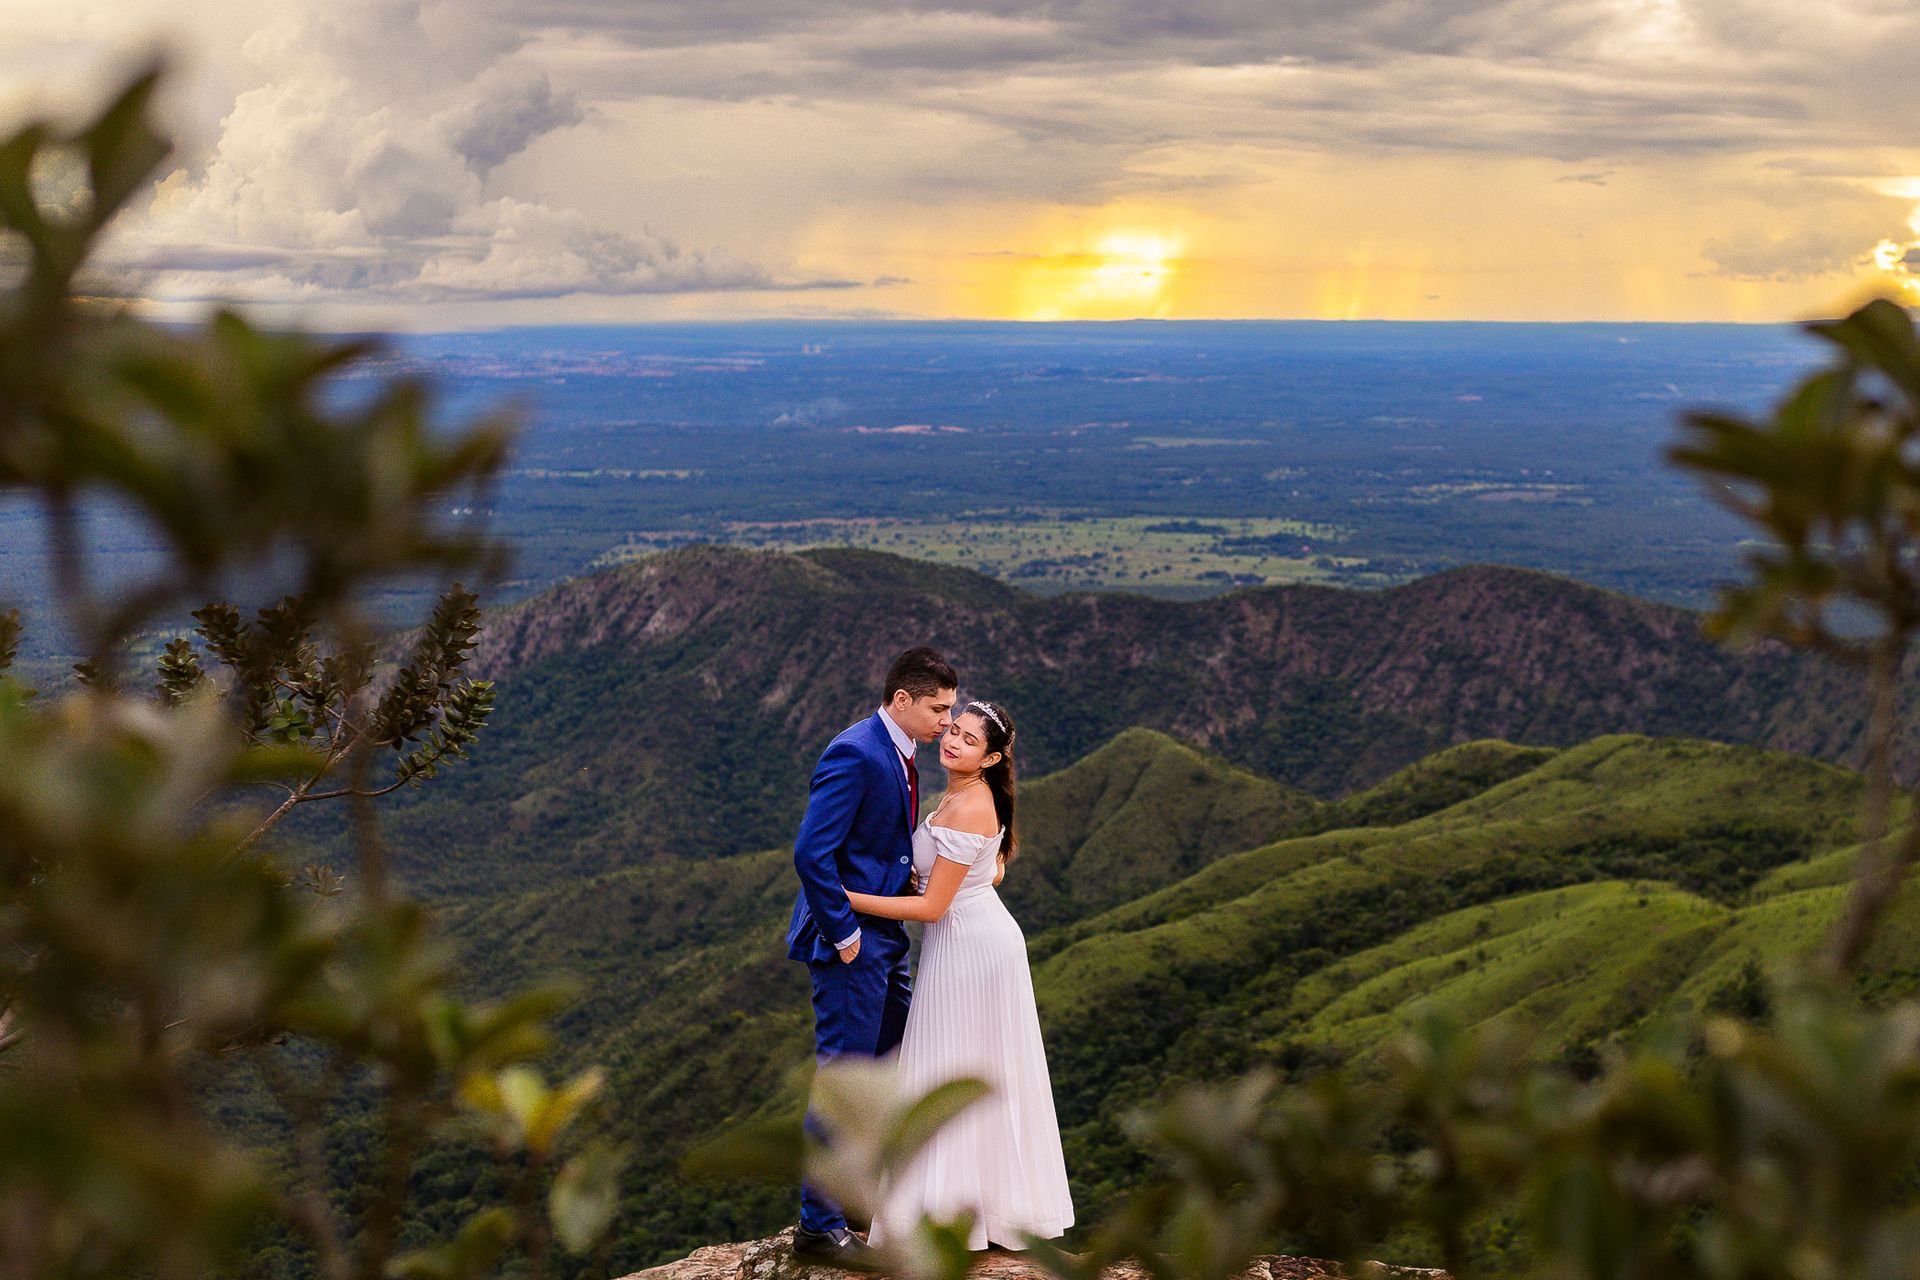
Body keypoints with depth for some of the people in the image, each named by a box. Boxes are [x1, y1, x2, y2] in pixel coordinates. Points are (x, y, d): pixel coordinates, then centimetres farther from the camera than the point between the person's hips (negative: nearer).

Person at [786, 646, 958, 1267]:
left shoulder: (899, 753, 12)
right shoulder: (854, 753, -20)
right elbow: (811, 852, -25)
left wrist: (908, 871, 7)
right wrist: (843, 934, -20)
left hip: (884, 936, 10)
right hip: (851, 942, -10)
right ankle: (818, 1225, 7)